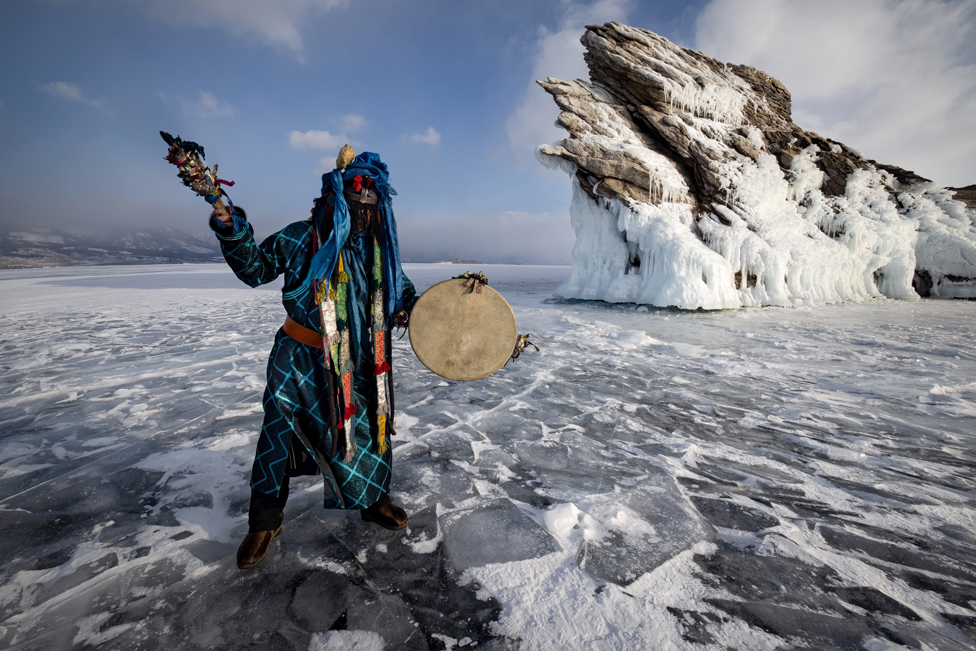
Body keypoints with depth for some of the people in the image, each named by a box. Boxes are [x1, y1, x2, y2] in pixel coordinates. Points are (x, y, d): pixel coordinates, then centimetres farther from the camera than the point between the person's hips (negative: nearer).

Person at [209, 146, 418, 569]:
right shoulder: (300, 239, -7)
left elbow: (402, 290, 15)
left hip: (360, 366, 3)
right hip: (301, 362, -2)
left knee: (369, 430, 13)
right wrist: (232, 231, -11)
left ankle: (373, 500, 40)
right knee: (281, 435, 5)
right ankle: (265, 519, 31)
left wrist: (411, 308, -6)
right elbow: (255, 268, 3)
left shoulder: (382, 249, 2)